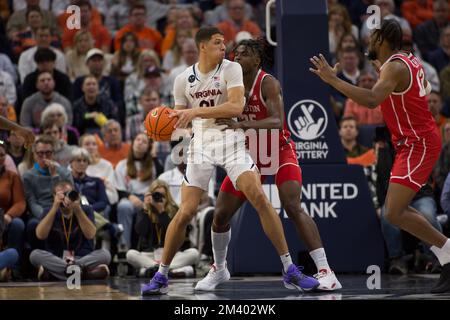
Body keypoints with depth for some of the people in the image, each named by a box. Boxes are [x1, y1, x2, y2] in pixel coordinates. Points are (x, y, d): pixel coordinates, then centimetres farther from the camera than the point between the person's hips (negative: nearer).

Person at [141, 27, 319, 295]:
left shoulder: (231, 69, -4)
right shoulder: (184, 79, 5)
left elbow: (236, 107, -19)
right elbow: (180, 119, 15)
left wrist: (196, 112, -25)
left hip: (231, 140, -2)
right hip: (201, 142, 2)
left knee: (260, 198, -17)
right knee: (186, 212, -5)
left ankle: (290, 272, -10)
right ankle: (161, 276, 10)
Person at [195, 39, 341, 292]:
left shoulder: (268, 84, -20)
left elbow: (277, 121, -33)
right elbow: (222, 118, 8)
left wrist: (242, 125, -46)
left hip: (280, 152, -6)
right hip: (250, 155, 6)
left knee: (293, 207, -23)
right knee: (221, 214, 3)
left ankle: (326, 271, -22)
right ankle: (219, 269, 27)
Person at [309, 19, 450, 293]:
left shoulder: (394, 67, -18)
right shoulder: (411, 61, 12)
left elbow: (372, 100, -36)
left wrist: (332, 79, -33)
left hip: (418, 144, -10)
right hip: (417, 143, 10)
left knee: (394, 214, -16)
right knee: (396, 210, 13)